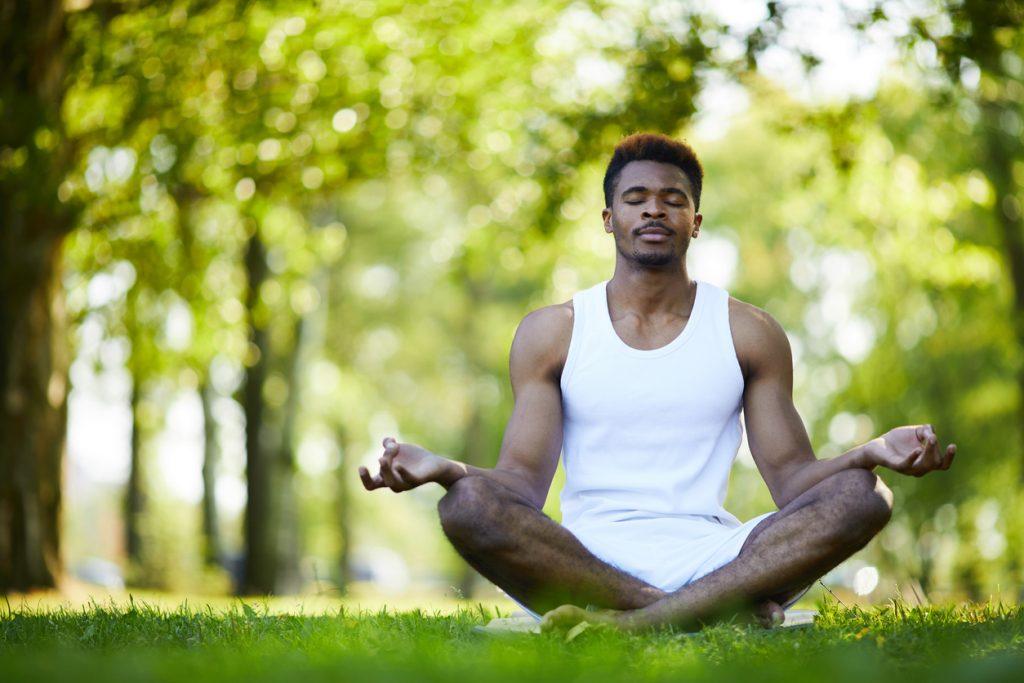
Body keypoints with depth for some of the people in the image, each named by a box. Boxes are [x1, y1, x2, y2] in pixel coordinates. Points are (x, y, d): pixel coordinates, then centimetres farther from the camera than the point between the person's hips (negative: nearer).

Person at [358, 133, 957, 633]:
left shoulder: (750, 334, 13)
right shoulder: (551, 333, 12)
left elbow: (792, 478, 7)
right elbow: (525, 484, 4)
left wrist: (872, 453, -14)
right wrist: (445, 469, -17)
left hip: (711, 557, 1)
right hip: (586, 559, -1)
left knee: (862, 495, -26)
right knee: (468, 504, -31)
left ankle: (630, 623, -37)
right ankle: (724, 609, -32)